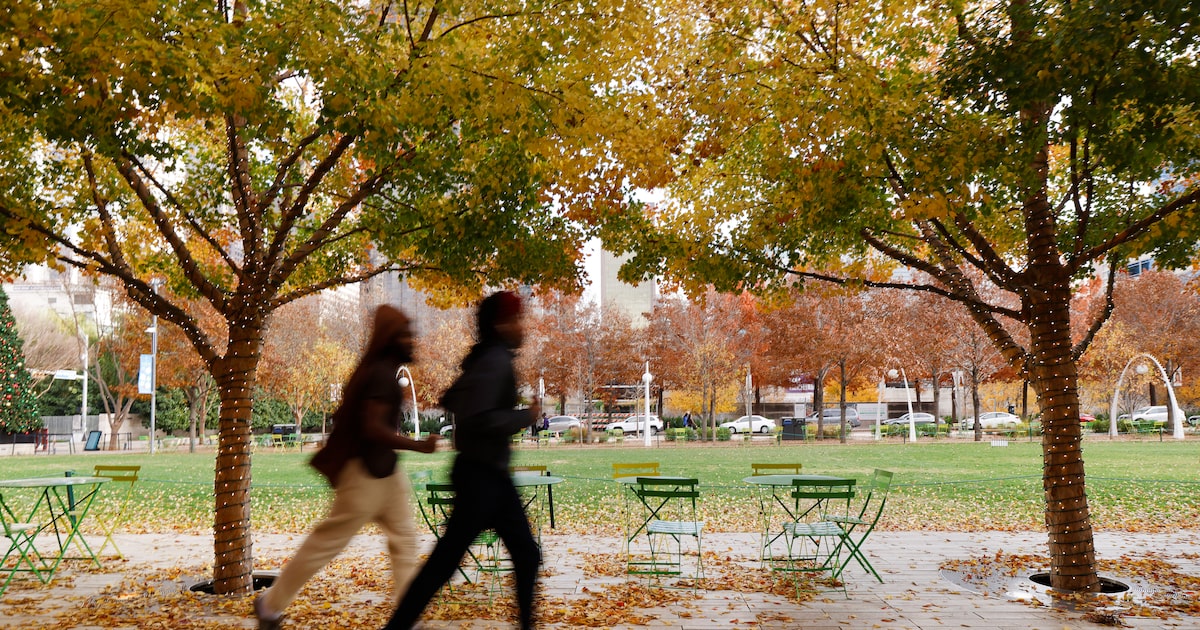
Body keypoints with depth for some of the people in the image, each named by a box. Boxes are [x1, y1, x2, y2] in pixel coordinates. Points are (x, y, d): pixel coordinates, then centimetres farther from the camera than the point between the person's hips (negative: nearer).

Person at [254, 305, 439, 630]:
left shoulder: (383, 372, 11)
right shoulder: (381, 374, -19)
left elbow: (345, 414, 19)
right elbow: (373, 428, -27)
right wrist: (421, 446, -22)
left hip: (385, 471, 10)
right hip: (368, 472, -10)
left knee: (404, 540, 7)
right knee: (328, 541, 3)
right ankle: (271, 603, 18)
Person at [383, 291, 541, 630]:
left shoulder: (486, 359, 12)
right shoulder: (495, 361, -17)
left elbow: (450, 401, 21)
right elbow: (478, 418, -29)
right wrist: (525, 416, -17)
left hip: (490, 474, 10)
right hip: (481, 475, -10)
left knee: (527, 554, 13)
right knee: (445, 560, -3)